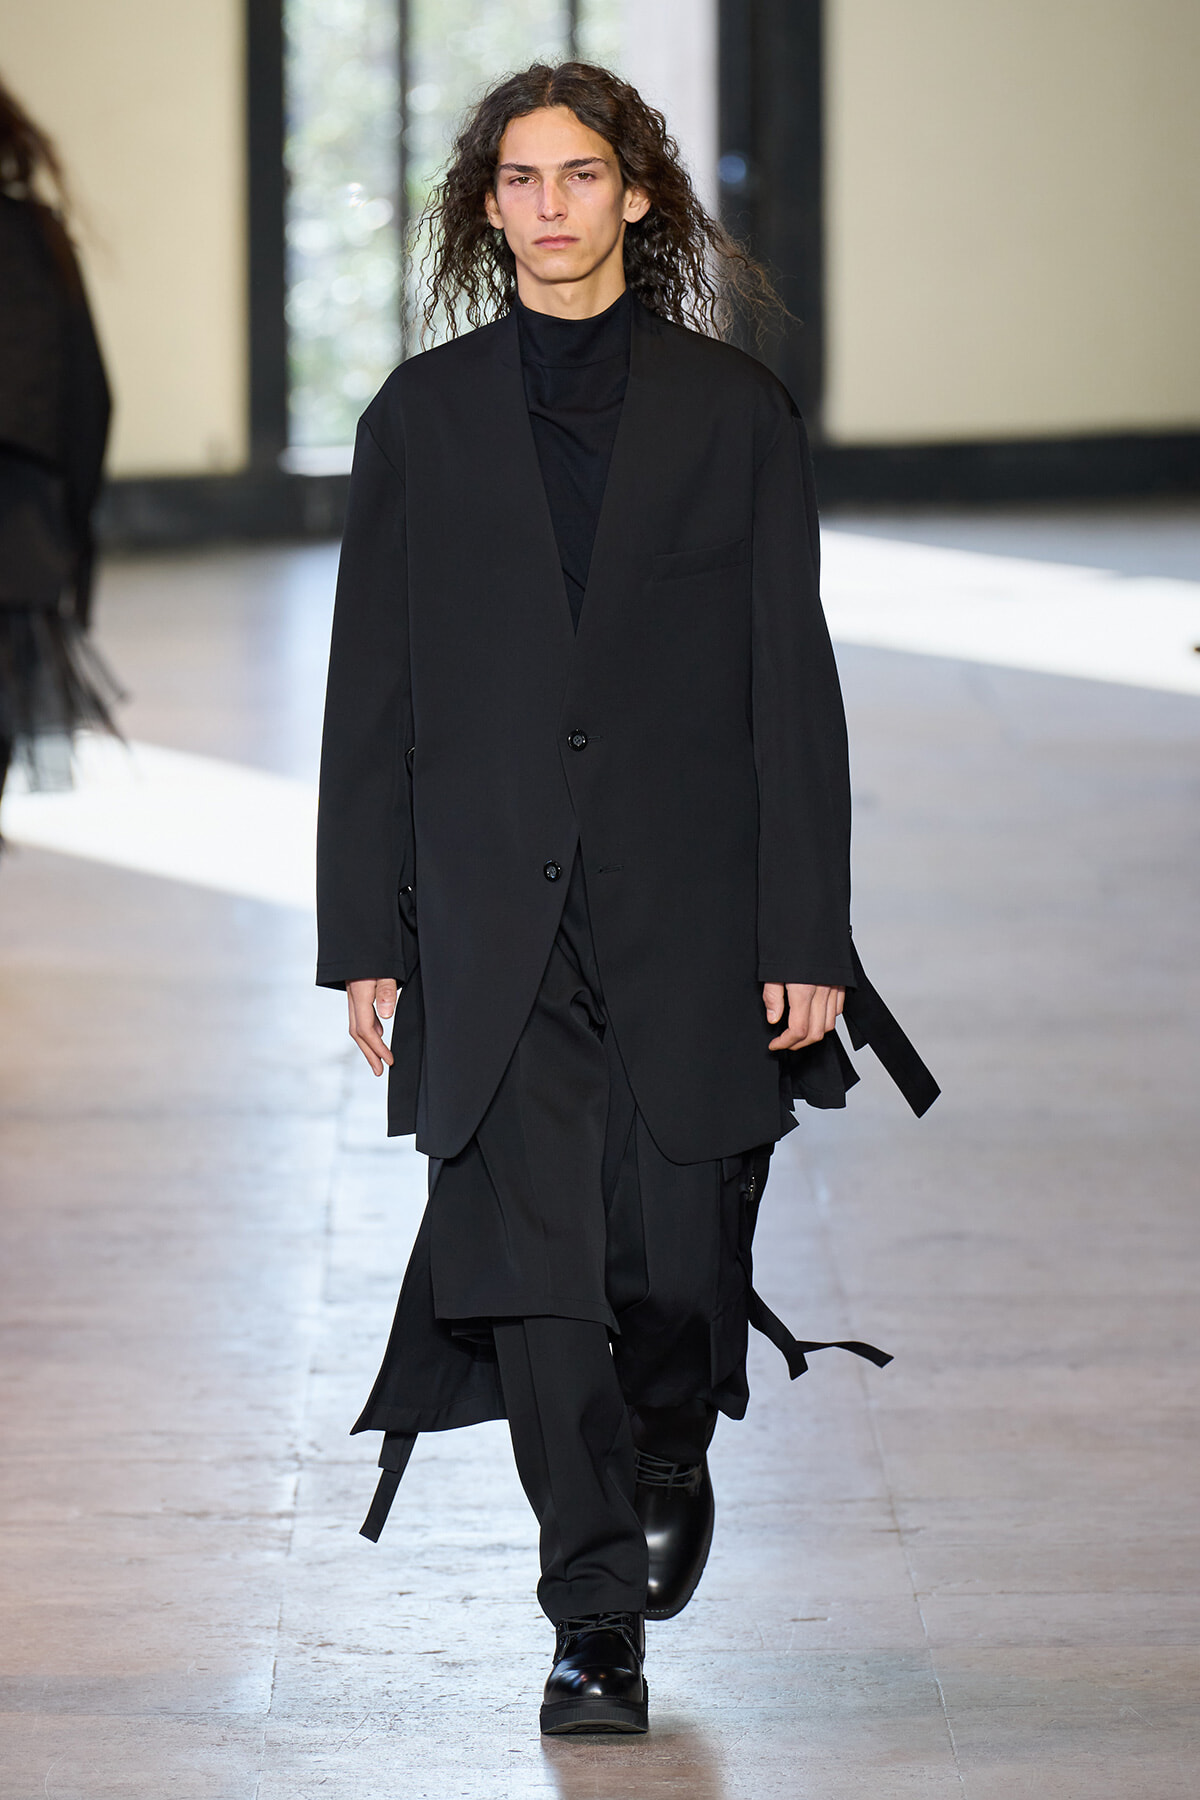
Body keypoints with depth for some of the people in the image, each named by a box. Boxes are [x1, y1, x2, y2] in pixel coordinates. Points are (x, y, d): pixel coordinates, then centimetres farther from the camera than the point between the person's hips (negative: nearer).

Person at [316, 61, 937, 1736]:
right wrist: (367, 936, 1)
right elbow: (372, 690, 7)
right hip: (495, 912, 1)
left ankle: (669, 1460, 37)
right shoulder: (424, 416, 6)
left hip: (690, 907, 0)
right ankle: (596, 1623, -3)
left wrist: (809, 938, -5)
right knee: (529, 1258, -9)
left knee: (678, 1264, 4)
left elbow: (791, 681, 1)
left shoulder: (731, 409, 3)